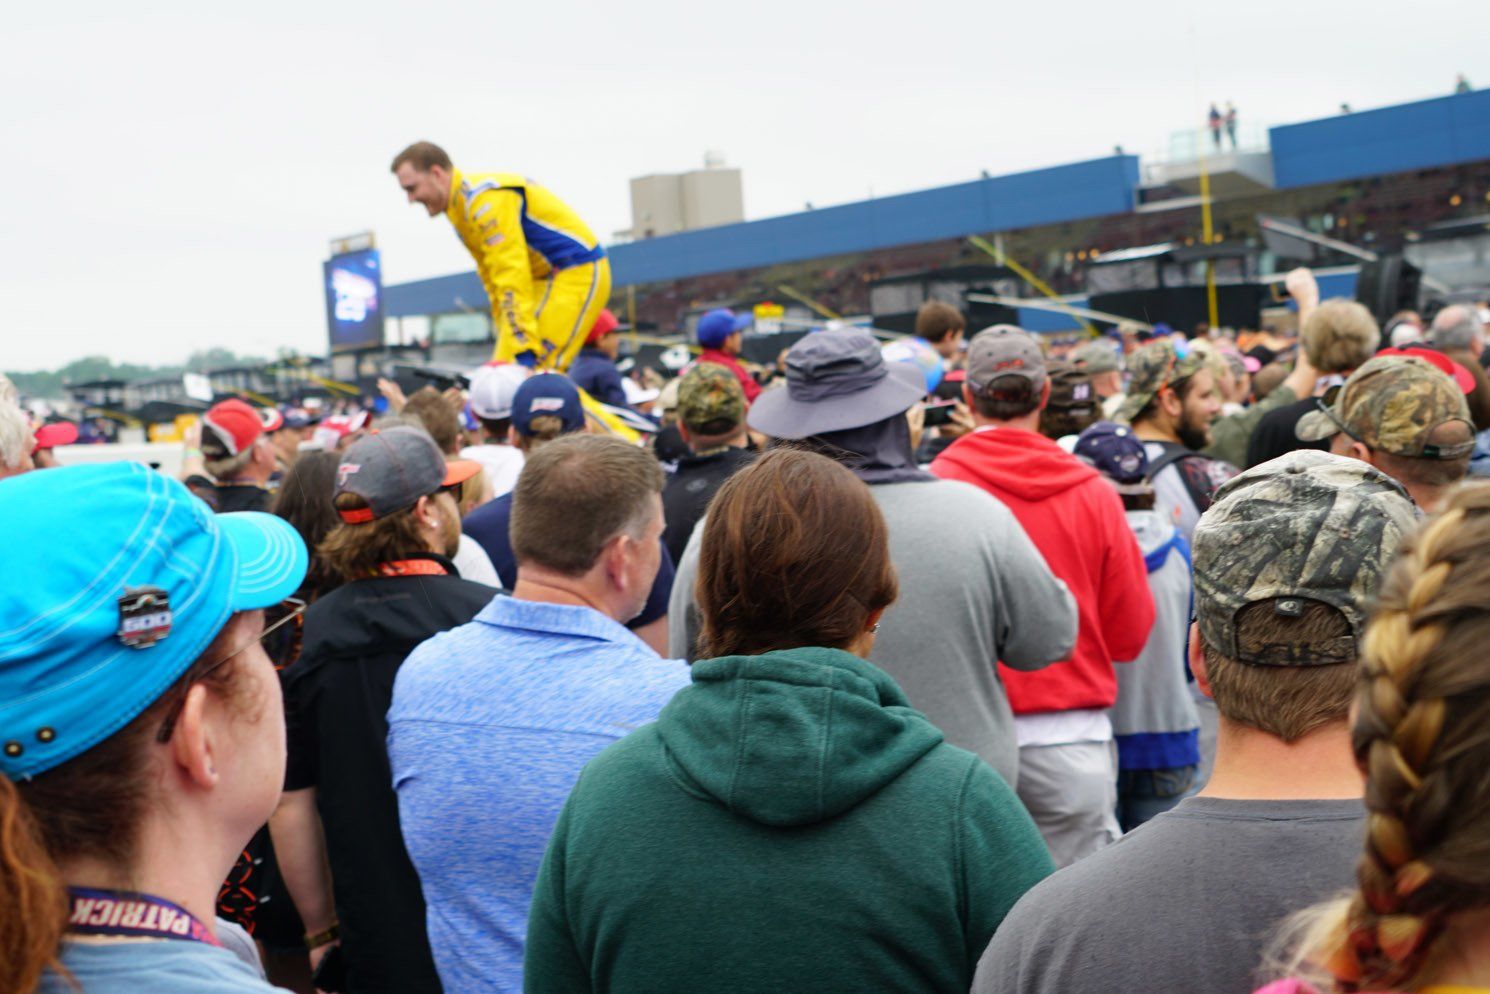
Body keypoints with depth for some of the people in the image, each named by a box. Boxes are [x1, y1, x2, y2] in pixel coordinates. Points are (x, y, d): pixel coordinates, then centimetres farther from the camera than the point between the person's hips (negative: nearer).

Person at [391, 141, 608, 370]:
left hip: (577, 274, -10)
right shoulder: (460, 208, 11)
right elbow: (494, 280, 14)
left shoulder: (485, 200, -21)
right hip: (544, 279, 10)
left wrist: (524, 352, -29)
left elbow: (512, 277, -27)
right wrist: (506, 340, 10)